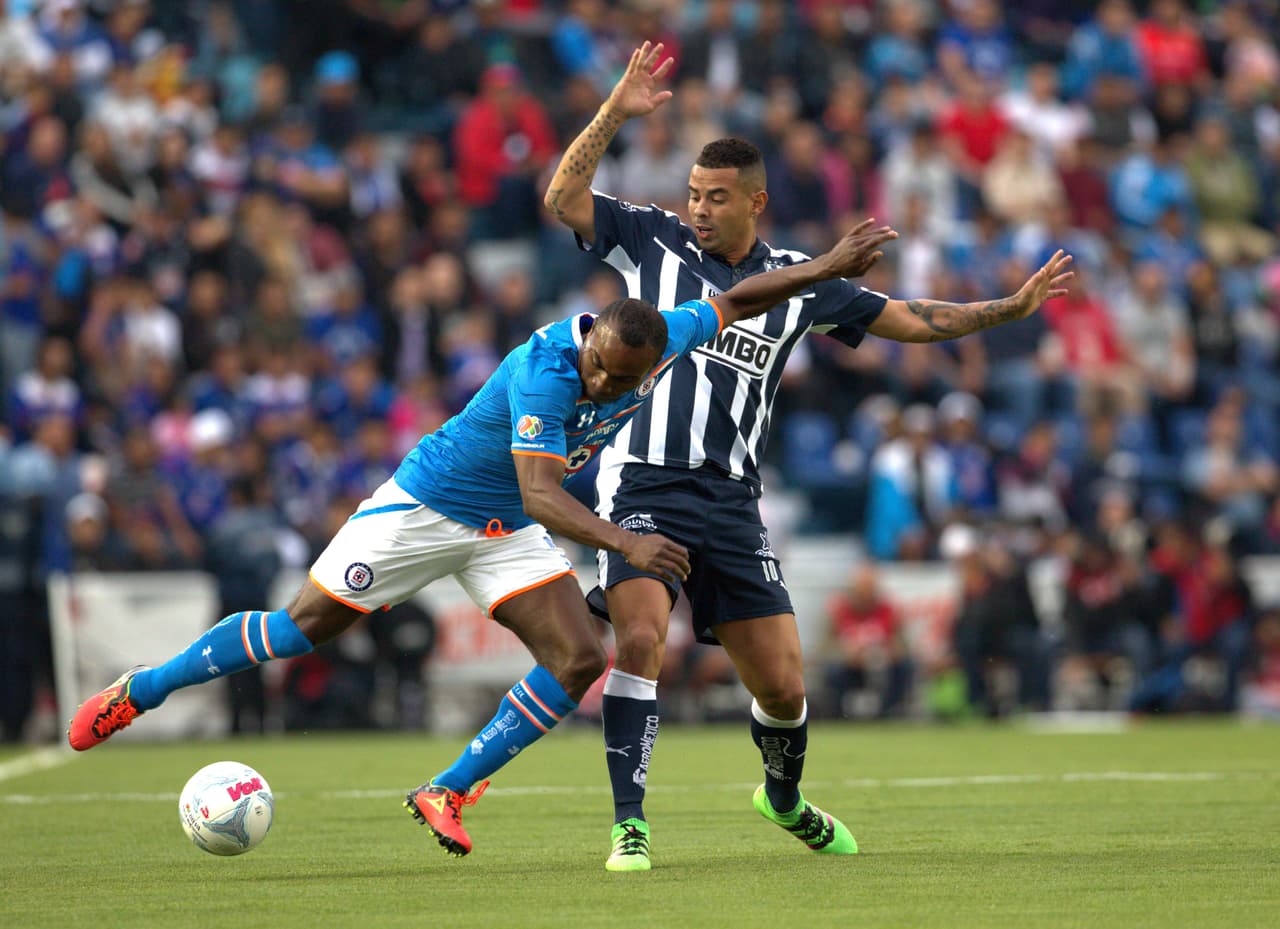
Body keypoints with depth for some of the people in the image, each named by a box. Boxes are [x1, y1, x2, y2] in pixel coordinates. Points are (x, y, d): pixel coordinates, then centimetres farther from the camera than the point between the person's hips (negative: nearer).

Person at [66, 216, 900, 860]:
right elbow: (540, 492, -43)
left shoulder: (664, 342, -15)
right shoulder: (546, 370, -36)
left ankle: (448, 793, -1)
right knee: (306, 626, -2)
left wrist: (825, 268, 3)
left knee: (579, 659, -11)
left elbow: (731, 303, 5)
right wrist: (627, 544, -55)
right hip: (423, 507, -6)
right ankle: (139, 690, 15)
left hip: (507, 536, 6)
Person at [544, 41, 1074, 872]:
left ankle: (785, 798, 35)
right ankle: (631, 826, -18)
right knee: (641, 642, -25)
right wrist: (617, 112, -16)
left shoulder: (797, 281, 8)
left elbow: (914, 320, 13)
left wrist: (1012, 307, 5)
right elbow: (562, 199, -8)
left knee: (783, 684, 4)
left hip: (731, 504, 3)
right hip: (643, 485, -3)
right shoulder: (654, 241, 3)